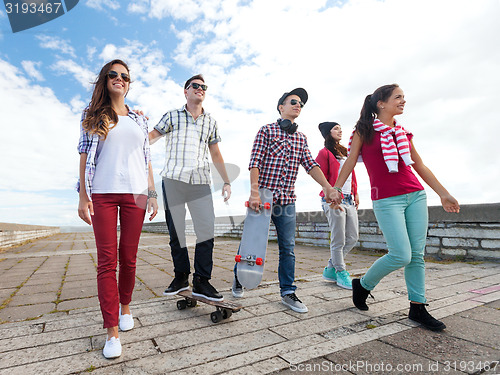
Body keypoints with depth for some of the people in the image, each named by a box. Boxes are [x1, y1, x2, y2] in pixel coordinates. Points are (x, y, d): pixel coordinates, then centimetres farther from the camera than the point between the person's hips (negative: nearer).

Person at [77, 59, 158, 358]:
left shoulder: (139, 120, 17)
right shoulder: (93, 115, 12)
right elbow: (85, 155, 5)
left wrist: (153, 194, 7)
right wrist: (84, 196, -4)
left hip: (135, 193, 2)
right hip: (102, 193, -2)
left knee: (128, 258, 6)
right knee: (107, 260, -4)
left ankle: (125, 308, 28)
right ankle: (113, 332, 3)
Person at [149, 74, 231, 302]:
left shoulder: (210, 122, 18)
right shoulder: (172, 116, 12)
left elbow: (216, 154, 19)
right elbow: (151, 137, 6)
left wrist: (226, 181, 13)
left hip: (200, 182, 2)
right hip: (173, 180, -1)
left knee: (207, 229, -8)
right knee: (175, 230, 2)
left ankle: (201, 281, 2)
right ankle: (181, 277, 17)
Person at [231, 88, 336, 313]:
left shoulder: (301, 138, 15)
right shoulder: (267, 130, 1)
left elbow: (310, 165, 7)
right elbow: (255, 162, -8)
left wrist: (327, 187, -8)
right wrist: (254, 192, -18)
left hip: (287, 199, 4)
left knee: (288, 247, 4)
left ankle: (287, 292, 17)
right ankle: (238, 277, 33)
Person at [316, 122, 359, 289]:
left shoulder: (345, 152, 21)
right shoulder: (325, 152, -2)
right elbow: (322, 177, -9)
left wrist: (355, 193, 16)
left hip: (349, 200, 8)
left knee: (352, 238, 8)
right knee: (338, 240, -3)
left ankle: (330, 269, 20)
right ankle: (340, 273, 12)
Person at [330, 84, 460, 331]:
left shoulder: (402, 133, 16)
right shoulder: (364, 130, 2)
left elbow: (420, 167, 19)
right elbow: (350, 162, 0)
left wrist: (443, 193, 19)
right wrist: (336, 188, -9)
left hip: (416, 195, 6)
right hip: (386, 199, -6)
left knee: (417, 255, 5)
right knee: (401, 255, -11)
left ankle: (417, 308, 18)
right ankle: (363, 285, 13)